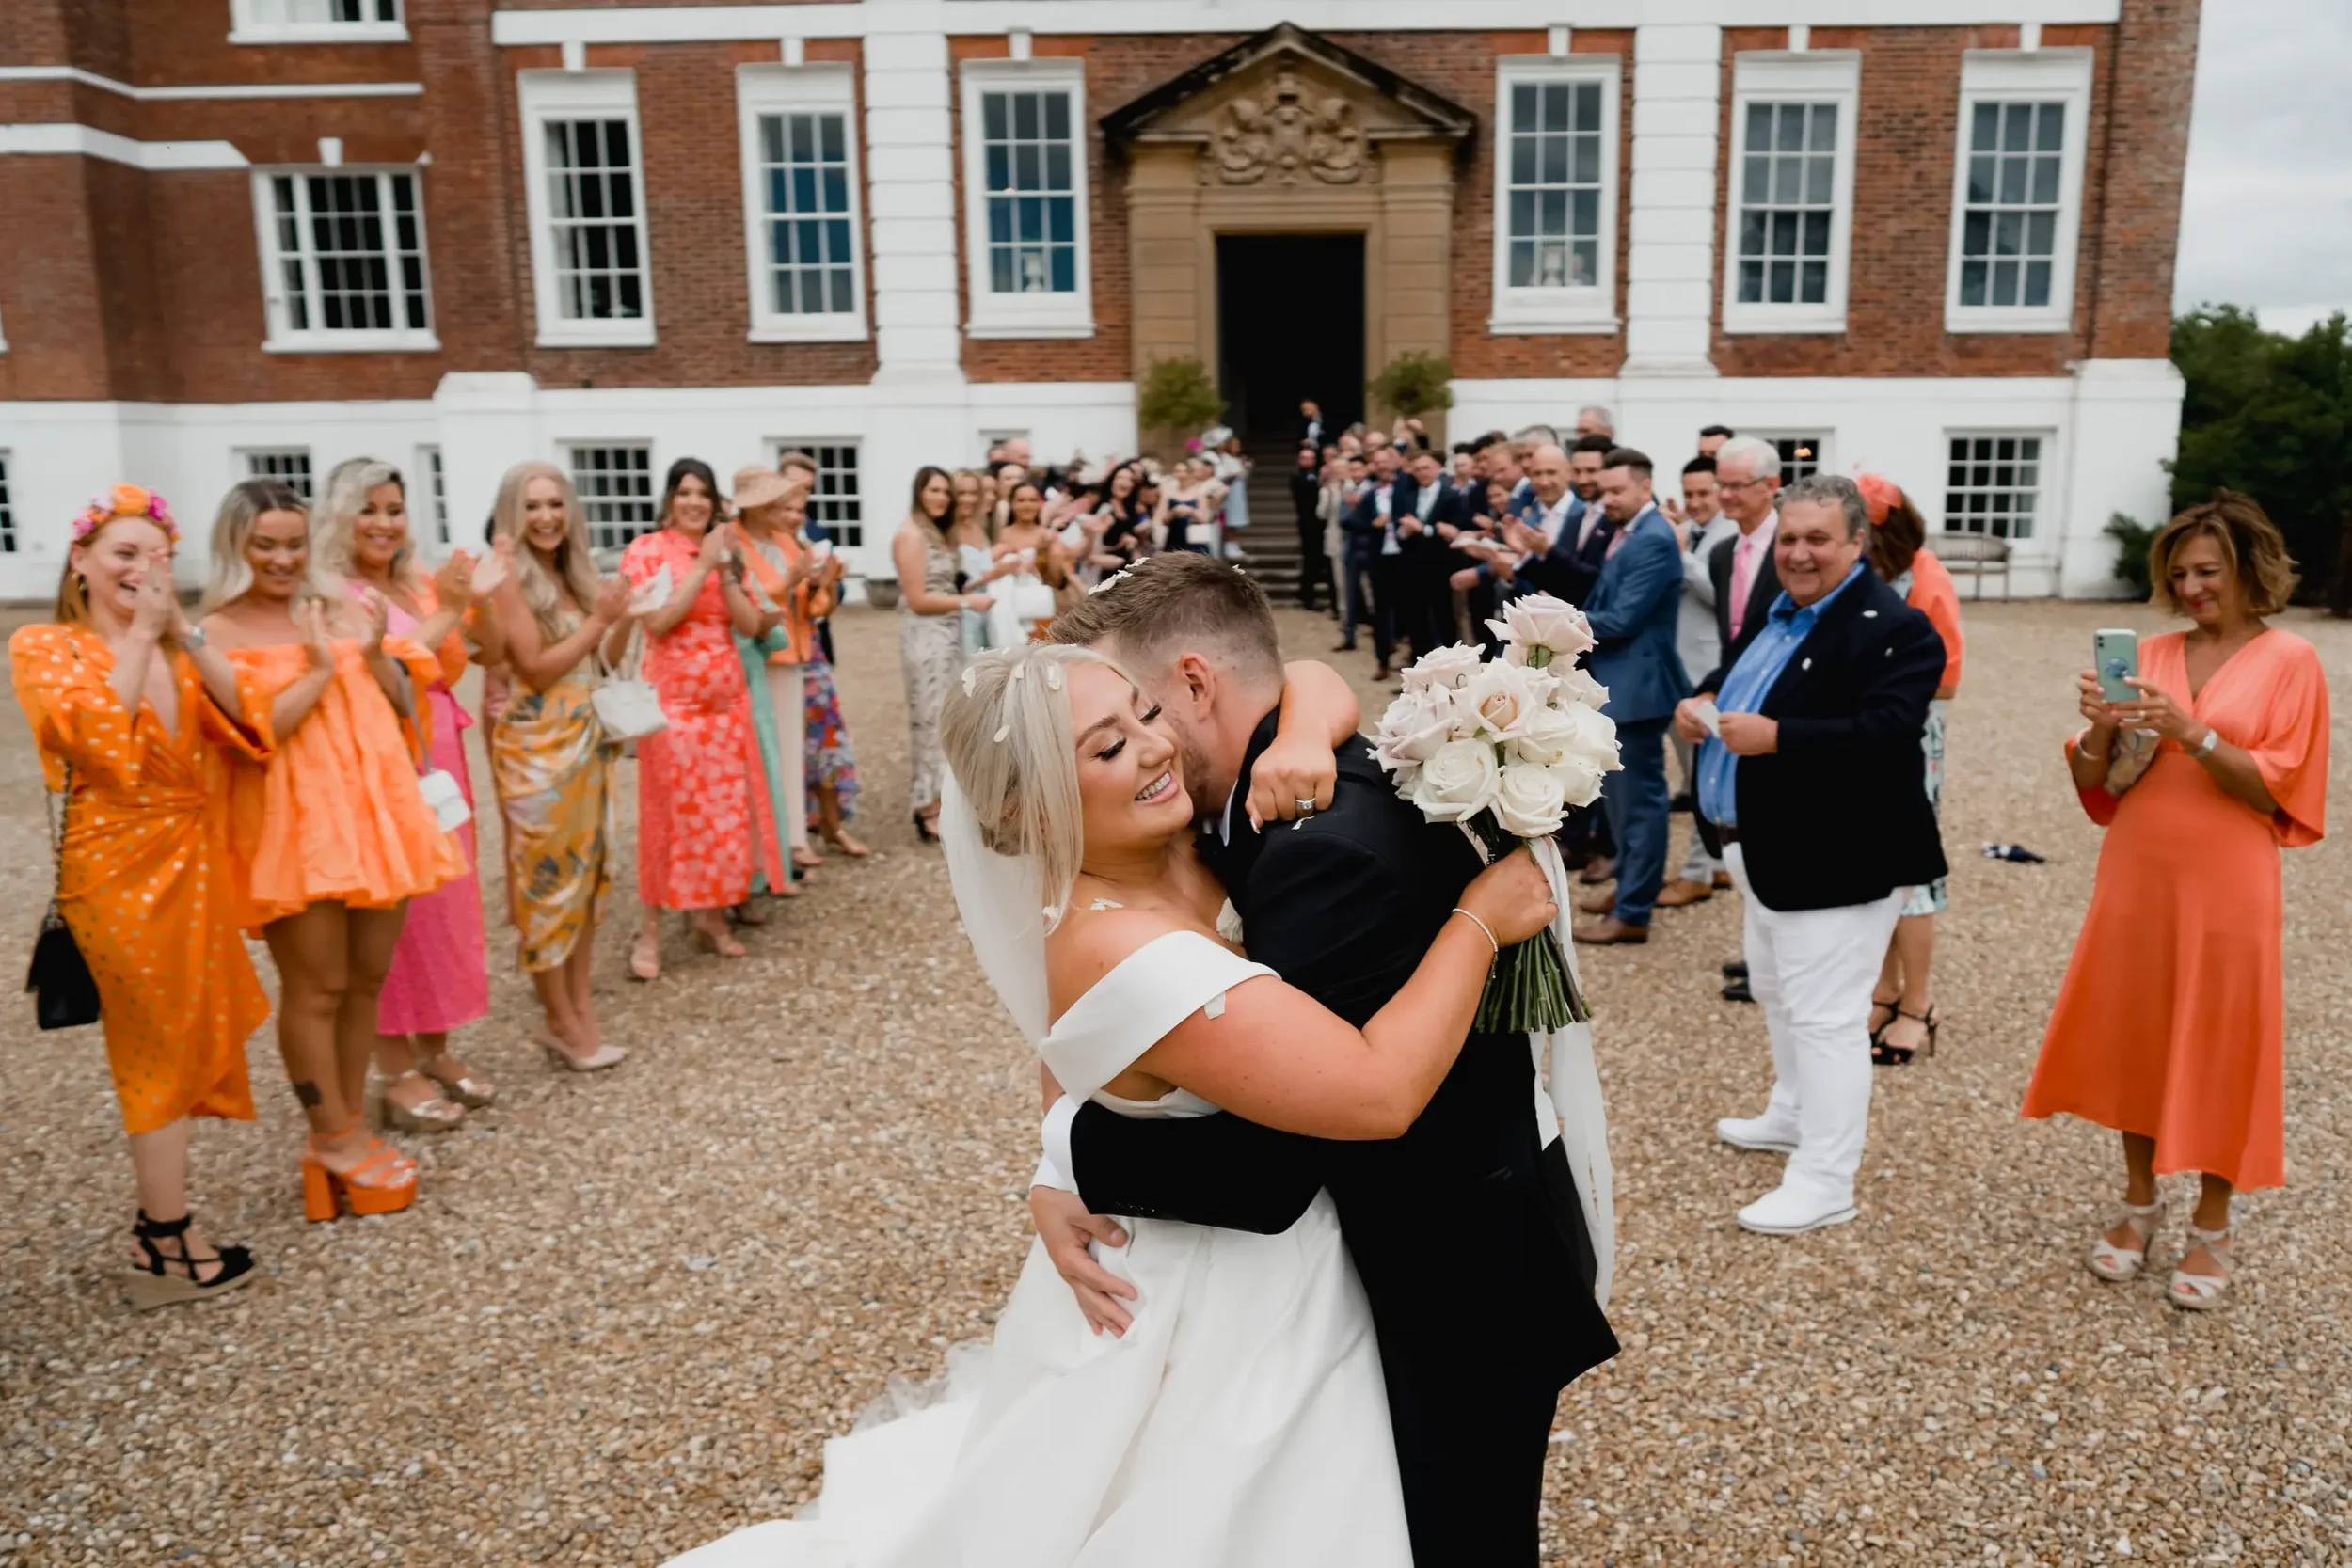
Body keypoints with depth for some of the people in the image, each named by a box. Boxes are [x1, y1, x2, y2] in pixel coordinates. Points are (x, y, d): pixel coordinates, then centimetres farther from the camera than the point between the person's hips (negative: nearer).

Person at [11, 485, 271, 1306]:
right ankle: (168, 1247, 8)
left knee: (189, 1039, 10)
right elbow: (97, 732, -20)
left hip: (191, 859, 6)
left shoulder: (175, 651, 13)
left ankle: (158, 1224, 23)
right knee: (164, 1045, -2)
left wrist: (182, 630, -10)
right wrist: (138, 634, -15)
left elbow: (242, 715, -3)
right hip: (119, 865, -6)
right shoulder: (44, 646, -4)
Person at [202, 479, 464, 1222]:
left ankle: (350, 1125, 26)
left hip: (373, 813, 5)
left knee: (367, 978, 12)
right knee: (317, 988, 2)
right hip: (296, 827, -5)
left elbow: (404, 705, 10)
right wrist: (318, 671, -13)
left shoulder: (342, 609, 9)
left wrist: (374, 653, -7)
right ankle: (336, 1141, 16)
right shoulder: (219, 632, -5)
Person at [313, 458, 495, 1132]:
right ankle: (396, 1072, 8)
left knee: (443, 900, 11)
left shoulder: (417, 585, 11)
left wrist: (460, 609, -3)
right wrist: (443, 615, -20)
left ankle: (435, 1050, 23)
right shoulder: (331, 594, -11)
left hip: (434, 758, 8)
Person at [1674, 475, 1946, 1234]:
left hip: (1836, 860, -9)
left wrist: (1775, 737, -35)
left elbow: (1886, 734, -29)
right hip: (1764, 849, 10)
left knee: (1824, 1014, -3)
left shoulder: (1895, 629, -18)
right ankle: (1794, 1115, 42)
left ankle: (1824, 1183, 6)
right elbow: (1733, 671, 21)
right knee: (1778, 994, 23)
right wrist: (1701, 700, -2)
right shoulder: (1780, 611, 11)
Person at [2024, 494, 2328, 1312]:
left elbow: (2274, 791, -9)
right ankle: (2139, 1203, 29)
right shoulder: (2149, 655, 5)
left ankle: (2211, 1228, 23)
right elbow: (2096, 789, 6)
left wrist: (2194, 734, -21)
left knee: (2220, 1050, 5)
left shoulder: (2290, 662, -3)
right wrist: (2099, 728, -14)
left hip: (2226, 889, -3)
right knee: (2133, 1038, 11)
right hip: (2134, 878, 4)